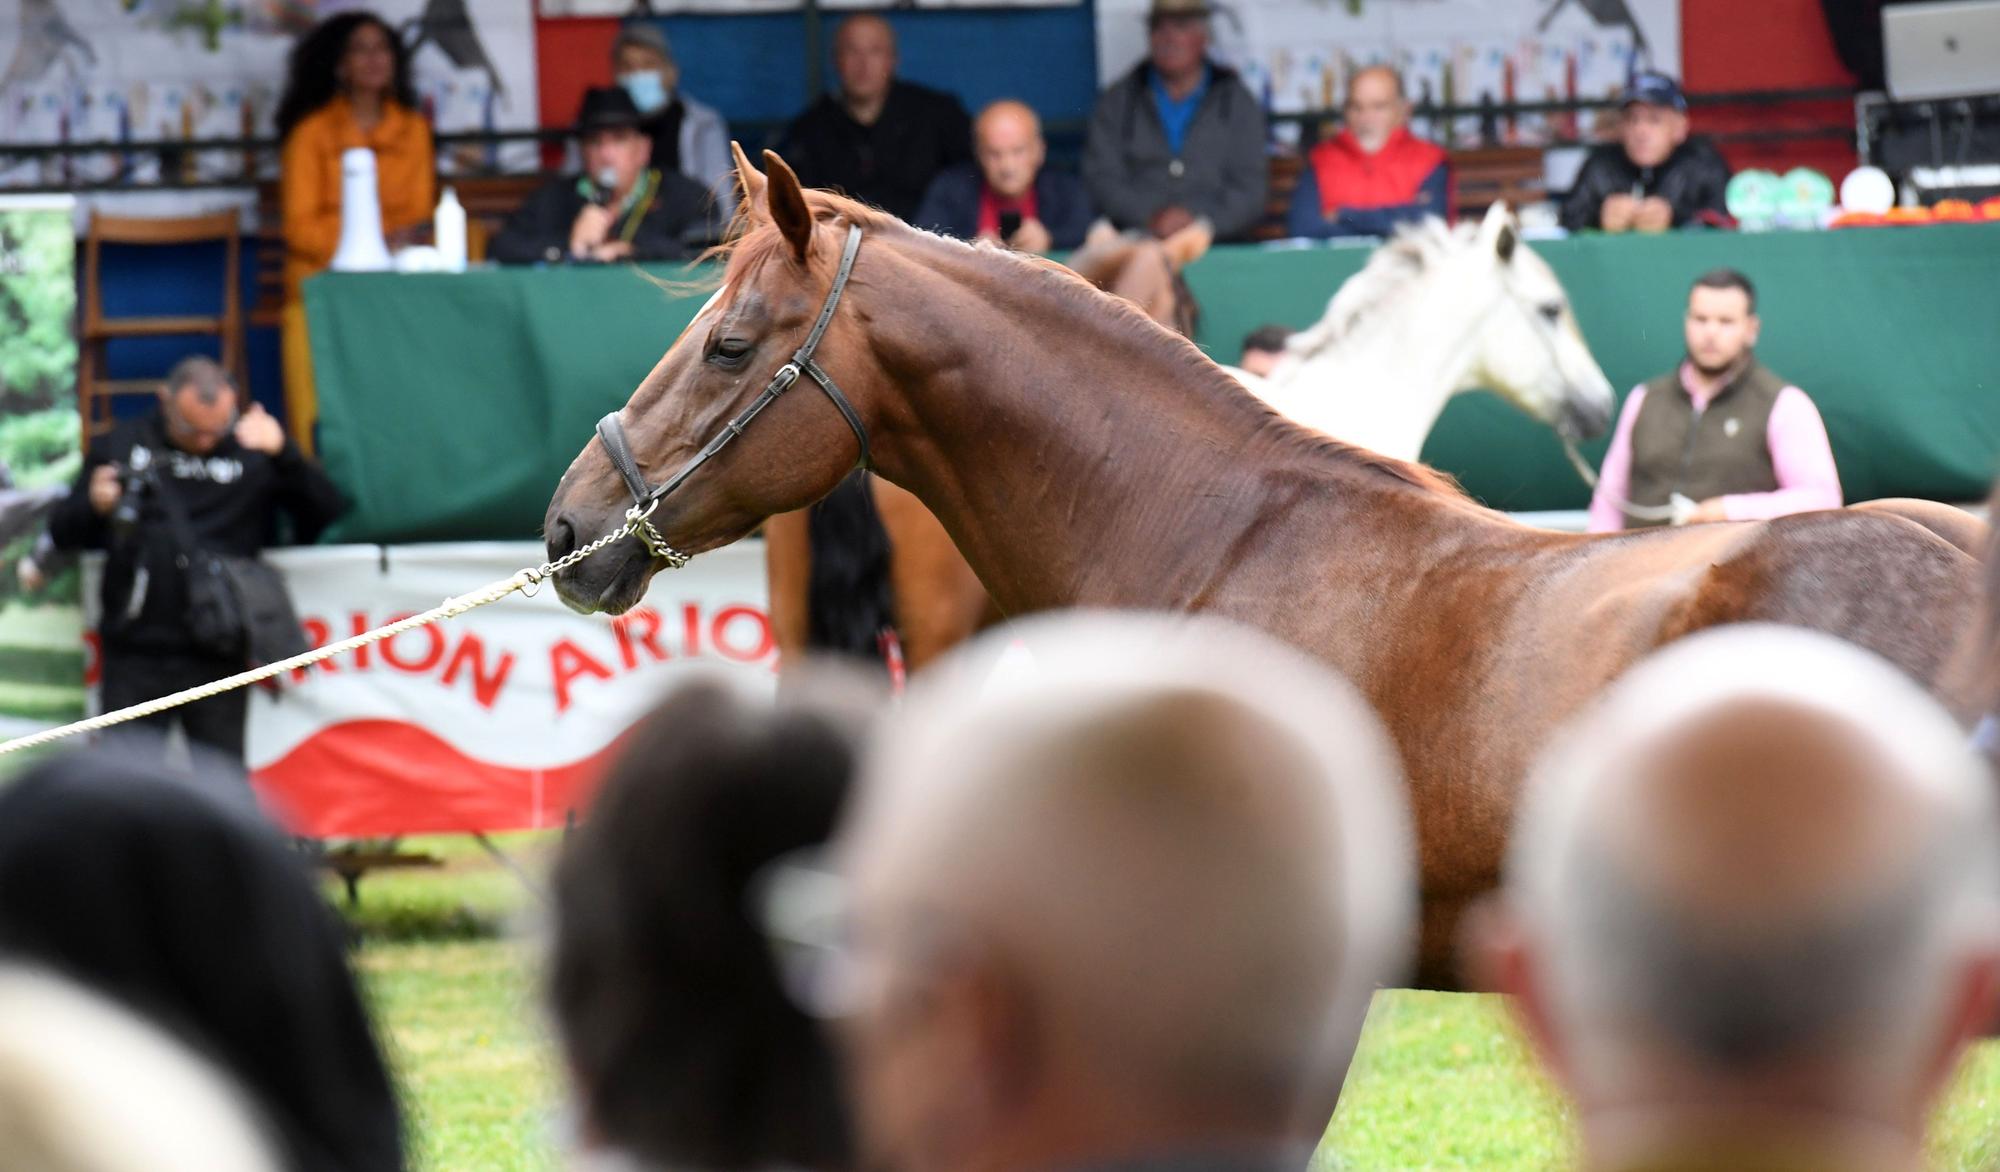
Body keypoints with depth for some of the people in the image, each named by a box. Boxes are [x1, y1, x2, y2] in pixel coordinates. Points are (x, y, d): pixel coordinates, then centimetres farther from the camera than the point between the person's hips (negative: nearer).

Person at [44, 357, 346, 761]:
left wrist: (284, 454, -17)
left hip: (216, 661, -1)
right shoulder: (119, 446, 7)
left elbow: (328, 511, -3)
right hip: (135, 656, 1)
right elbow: (63, 533, 9)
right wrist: (94, 507, -13)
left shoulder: (251, 451, 5)